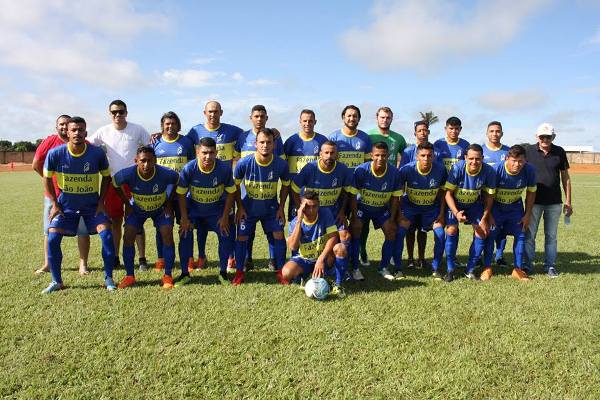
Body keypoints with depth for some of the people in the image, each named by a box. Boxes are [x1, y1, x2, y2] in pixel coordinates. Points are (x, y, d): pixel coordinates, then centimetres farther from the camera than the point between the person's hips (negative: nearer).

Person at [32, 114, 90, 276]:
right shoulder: (48, 142, -2)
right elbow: (36, 165, 6)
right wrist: (50, 180, 7)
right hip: (53, 195, 1)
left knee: (83, 230, 2)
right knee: (50, 231, 9)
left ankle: (83, 264, 11)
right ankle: (47, 264, 21)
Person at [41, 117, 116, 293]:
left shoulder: (97, 153, -15)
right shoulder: (55, 153, -15)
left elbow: (106, 177, 0)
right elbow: (47, 178, 1)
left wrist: (101, 202, -4)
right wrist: (54, 204, -2)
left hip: (92, 205, -1)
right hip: (66, 205, 1)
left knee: (107, 234, -15)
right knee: (52, 238, -10)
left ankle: (109, 278, 0)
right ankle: (57, 281, 8)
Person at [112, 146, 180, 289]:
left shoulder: (165, 173, -33)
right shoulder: (128, 174, -30)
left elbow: (178, 182, -10)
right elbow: (115, 183, -7)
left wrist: (169, 203, -9)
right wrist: (127, 204, -5)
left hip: (161, 209, -1)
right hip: (137, 209, 1)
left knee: (167, 236, -15)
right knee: (128, 237, -10)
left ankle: (168, 276, -2)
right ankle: (129, 276, 5)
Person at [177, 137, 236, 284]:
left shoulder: (225, 168, -25)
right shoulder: (189, 168, -25)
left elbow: (231, 193, -11)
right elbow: (181, 193, -13)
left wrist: (225, 217, -10)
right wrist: (184, 218, -13)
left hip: (217, 209, 0)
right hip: (193, 209, 0)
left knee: (227, 236, -8)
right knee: (185, 234, -11)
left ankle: (223, 272, 11)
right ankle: (185, 274, 5)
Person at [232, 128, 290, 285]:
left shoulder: (281, 164, -19)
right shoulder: (244, 163, -23)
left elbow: (285, 185, -1)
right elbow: (236, 185, -6)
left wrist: (281, 208, -3)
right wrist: (240, 207, -7)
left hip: (271, 207, 1)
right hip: (248, 208, -1)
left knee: (278, 235, -5)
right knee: (242, 237, 0)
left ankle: (280, 271, 10)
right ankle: (239, 272, 14)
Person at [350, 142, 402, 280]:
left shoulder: (394, 172, -19)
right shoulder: (361, 170, -25)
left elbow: (395, 197, -8)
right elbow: (353, 195, -17)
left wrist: (392, 219, -10)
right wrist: (355, 217, -20)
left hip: (382, 209, 2)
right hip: (362, 206, -2)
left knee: (391, 231, -8)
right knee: (355, 229, -20)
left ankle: (383, 267, 10)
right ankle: (355, 268, -8)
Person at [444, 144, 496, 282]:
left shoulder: (489, 172, -23)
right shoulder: (457, 168, -28)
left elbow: (489, 196, -8)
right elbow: (448, 193, -20)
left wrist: (484, 218, -7)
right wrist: (456, 213, -31)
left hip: (475, 204, 2)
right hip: (455, 203, -2)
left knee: (482, 232, -9)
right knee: (451, 230, -18)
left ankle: (470, 270, 8)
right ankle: (450, 270, -4)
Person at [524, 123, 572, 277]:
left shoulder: (559, 152, 2)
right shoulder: (528, 151, -3)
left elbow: (565, 177, 7)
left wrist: (568, 201, 5)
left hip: (554, 202, 1)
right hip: (534, 200, -1)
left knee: (551, 235, 9)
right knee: (529, 234, 4)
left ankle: (550, 265, 20)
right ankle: (528, 265, 16)